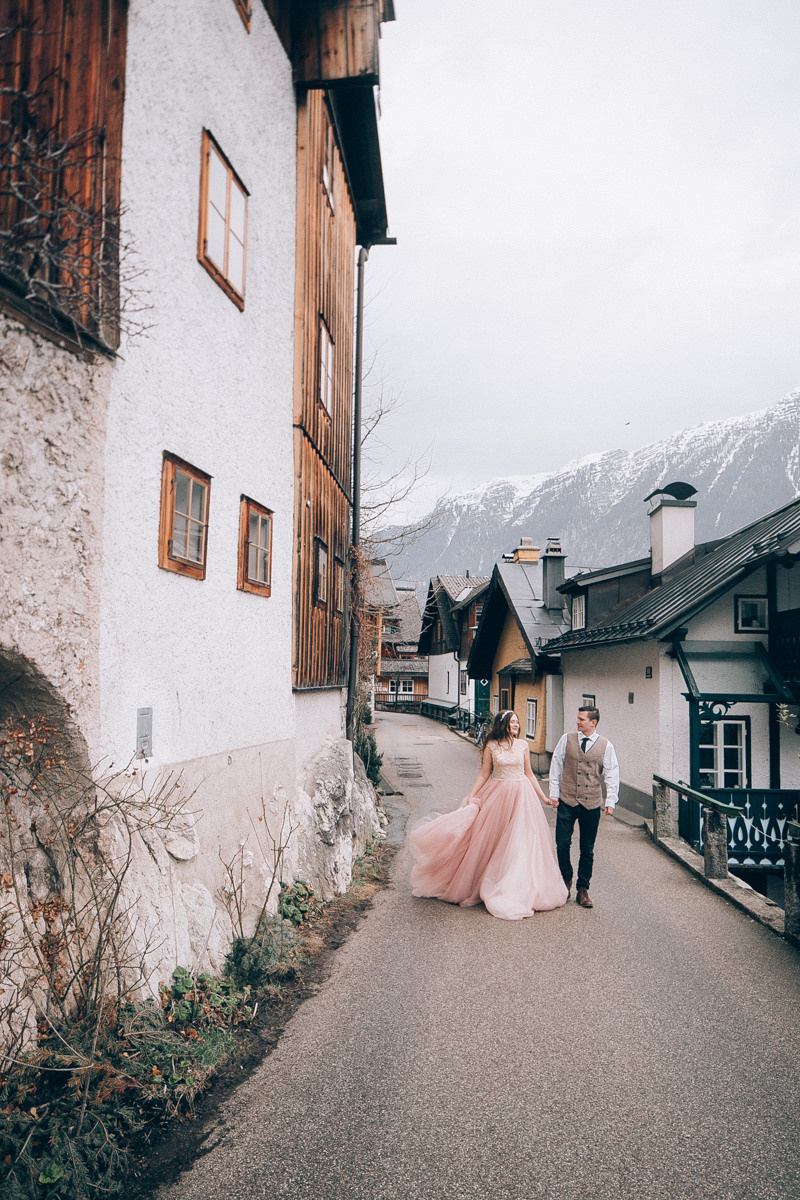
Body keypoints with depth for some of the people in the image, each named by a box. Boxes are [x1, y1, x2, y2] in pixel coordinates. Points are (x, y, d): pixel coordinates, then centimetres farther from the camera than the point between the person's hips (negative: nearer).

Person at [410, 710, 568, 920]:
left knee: (520, 843, 4)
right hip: (498, 795, -2)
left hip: (522, 796, 2)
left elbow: (529, 774, 10)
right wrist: (471, 797, -4)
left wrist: (543, 797, 10)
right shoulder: (491, 746, -2)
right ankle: (492, 886, 20)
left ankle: (518, 889, 17)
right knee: (492, 840, 3)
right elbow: (484, 775, 1)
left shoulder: (523, 745, 3)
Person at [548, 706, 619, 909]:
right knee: (562, 844, -2)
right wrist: (554, 793, 3)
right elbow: (556, 767, 7)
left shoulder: (606, 746, 2)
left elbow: (612, 775, 2)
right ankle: (566, 880, 23)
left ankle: (582, 890, 20)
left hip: (592, 804, 0)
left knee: (587, 849, 7)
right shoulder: (567, 740, 4)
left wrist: (611, 801, -5)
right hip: (567, 801, 1)